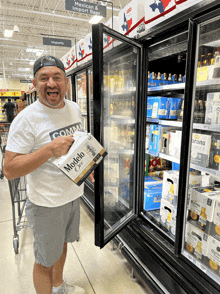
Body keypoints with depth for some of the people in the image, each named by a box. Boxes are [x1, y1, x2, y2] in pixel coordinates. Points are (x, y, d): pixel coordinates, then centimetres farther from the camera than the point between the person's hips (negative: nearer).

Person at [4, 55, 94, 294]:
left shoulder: (75, 108, 0)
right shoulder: (26, 119, -21)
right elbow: (9, 170, -23)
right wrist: (50, 150, -32)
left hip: (73, 194, 7)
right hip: (47, 204, -7)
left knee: (62, 243, 28)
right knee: (45, 260, 13)